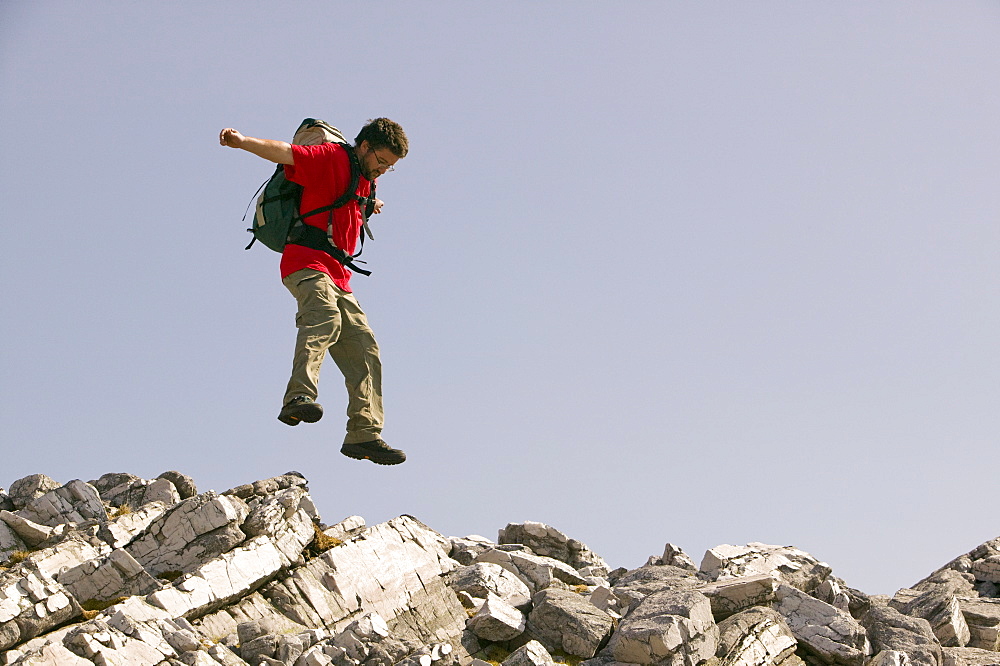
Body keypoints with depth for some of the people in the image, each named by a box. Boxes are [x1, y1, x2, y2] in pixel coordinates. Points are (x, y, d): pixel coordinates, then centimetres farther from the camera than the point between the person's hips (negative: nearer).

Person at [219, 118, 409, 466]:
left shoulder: (364, 183, 26)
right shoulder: (333, 158, -1)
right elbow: (286, 153, -19)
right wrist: (243, 142, -33)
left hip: (338, 279, 9)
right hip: (306, 264, -9)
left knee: (364, 350, 4)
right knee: (324, 318, -36)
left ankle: (364, 434, 7)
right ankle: (299, 397, -53)